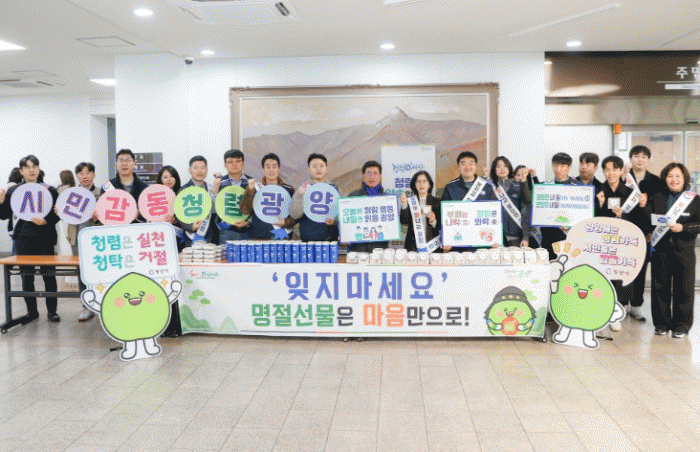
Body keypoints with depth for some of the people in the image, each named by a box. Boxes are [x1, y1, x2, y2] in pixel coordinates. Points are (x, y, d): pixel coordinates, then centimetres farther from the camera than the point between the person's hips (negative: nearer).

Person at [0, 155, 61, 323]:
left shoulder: (49, 190, 3)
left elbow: (57, 214, 1)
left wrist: (45, 221, -17)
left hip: (45, 239, -2)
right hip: (23, 240, 2)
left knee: (49, 275, 0)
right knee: (26, 277, 7)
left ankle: (52, 311, 12)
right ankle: (32, 311, 20)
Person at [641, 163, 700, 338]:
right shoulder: (657, 198, 8)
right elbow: (649, 222, 6)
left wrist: (683, 228, -18)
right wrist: (644, 207, -9)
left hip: (684, 250, -2)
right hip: (661, 249, 2)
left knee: (683, 288, 4)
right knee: (660, 287, 6)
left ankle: (681, 325, 17)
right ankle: (662, 323, 18)